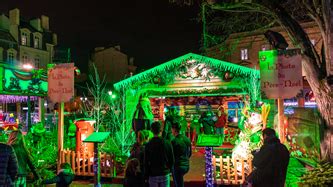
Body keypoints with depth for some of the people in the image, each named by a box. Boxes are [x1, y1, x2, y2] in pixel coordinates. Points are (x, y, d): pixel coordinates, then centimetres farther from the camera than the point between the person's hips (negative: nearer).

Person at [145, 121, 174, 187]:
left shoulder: (148, 145, -10)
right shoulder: (167, 143, -8)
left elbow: (146, 163, -5)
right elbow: (172, 160, -1)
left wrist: (147, 175, 6)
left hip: (153, 175, 0)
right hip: (165, 174, 1)